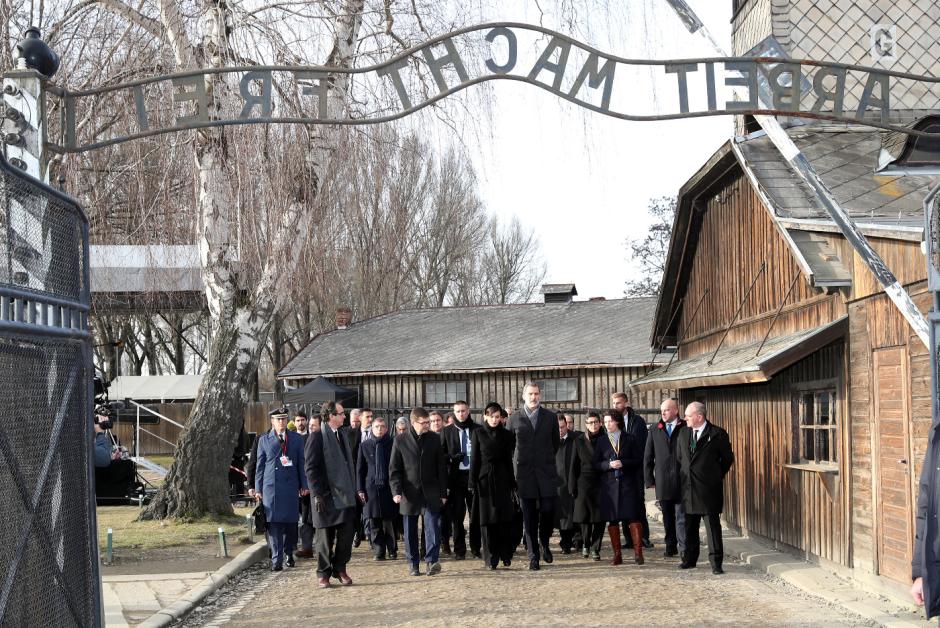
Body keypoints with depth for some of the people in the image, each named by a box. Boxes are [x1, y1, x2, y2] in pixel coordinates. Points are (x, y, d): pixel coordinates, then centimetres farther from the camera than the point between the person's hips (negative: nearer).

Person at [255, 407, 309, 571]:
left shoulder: (295, 439, 10)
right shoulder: (264, 440, 8)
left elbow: (301, 463, 11)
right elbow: (260, 465, 8)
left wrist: (304, 485, 6)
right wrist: (258, 488, 5)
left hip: (291, 486, 1)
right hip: (271, 487, -1)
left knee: (291, 522, 3)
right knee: (274, 522, -5)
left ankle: (289, 553, 20)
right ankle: (276, 559, -5)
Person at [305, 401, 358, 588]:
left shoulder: (342, 435, 14)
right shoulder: (317, 437, -9)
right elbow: (311, 468, -12)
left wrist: (354, 491, 15)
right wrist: (317, 495, -17)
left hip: (345, 496, 6)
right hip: (327, 496, -6)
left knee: (346, 536, 5)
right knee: (325, 538, 4)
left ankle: (340, 569, 19)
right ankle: (323, 574, 14)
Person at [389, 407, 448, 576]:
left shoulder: (434, 439, 5)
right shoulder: (400, 441, 1)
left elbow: (441, 467, 8)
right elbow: (394, 469, 2)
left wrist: (443, 492, 6)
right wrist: (396, 491, -10)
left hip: (431, 492, 0)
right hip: (409, 492, 0)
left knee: (432, 526, -12)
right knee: (410, 531, 6)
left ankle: (432, 561, -13)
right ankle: (413, 564, 14)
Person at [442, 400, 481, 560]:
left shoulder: (478, 430, 6)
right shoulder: (447, 431, 9)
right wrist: (452, 457, -12)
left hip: (474, 475, 0)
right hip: (456, 476, 0)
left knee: (476, 514, 2)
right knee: (457, 515, 1)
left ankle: (476, 548, 12)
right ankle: (459, 550, 6)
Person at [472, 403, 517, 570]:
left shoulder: (507, 435, 6)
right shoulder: (478, 433, 3)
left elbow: (509, 460, 7)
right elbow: (474, 459, 1)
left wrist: (512, 482, 3)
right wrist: (473, 482, -4)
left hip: (502, 480, 1)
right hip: (484, 479, -1)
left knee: (504, 518, 0)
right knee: (487, 520, 0)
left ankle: (505, 555, 11)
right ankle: (490, 558, 4)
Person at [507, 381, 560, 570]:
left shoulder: (550, 417, 7)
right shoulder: (514, 418, 3)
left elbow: (556, 443, 17)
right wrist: (516, 462, 10)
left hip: (547, 471, 1)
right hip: (525, 473, -1)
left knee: (548, 511, -6)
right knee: (529, 517, -1)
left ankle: (544, 544, 21)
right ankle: (533, 556, 5)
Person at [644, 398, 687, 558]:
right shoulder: (655, 431, 11)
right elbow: (648, 457, 12)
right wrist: (649, 479, 7)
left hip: (682, 481, -4)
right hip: (662, 482, 4)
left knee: (681, 516, -6)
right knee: (667, 518, 10)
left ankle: (684, 548, -4)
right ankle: (670, 547, 17)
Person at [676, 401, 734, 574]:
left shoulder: (717, 434, -6)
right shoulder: (683, 432, 10)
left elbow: (728, 458, 2)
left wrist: (716, 476, 5)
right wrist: (683, 477, 15)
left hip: (709, 489, -5)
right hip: (688, 487, 5)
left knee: (713, 525, -4)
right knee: (690, 526, 12)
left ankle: (716, 562, -2)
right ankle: (690, 558, 23)